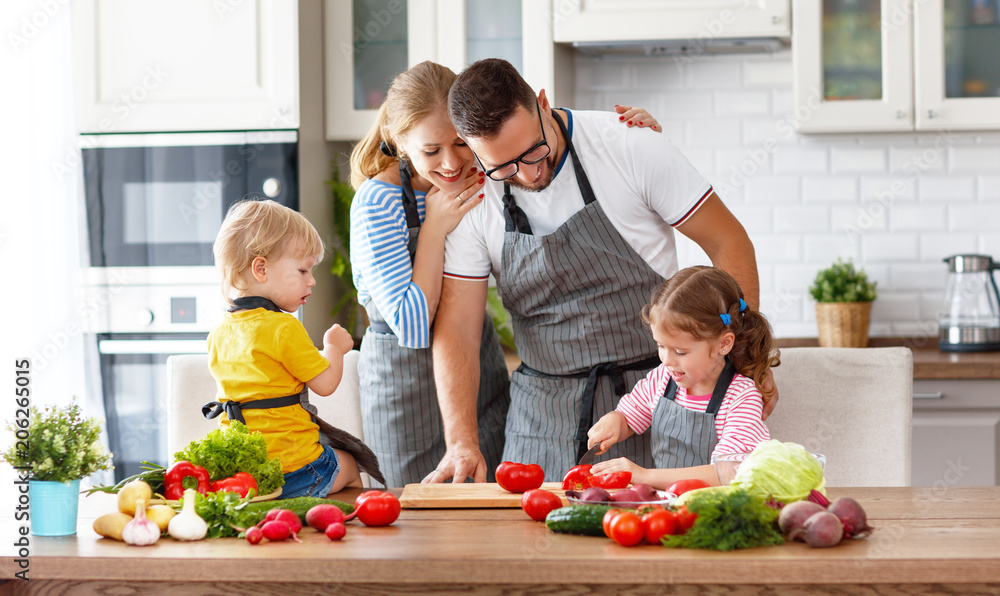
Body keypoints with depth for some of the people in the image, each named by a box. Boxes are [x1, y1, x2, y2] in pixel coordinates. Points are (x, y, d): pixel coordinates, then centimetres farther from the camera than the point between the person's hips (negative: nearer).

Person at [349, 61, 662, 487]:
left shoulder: (482, 176, -6)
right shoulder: (377, 203, -20)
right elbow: (411, 327, -23)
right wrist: (435, 228, -25)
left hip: (480, 369, 5)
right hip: (409, 384, -5)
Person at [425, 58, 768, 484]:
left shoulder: (630, 148, -13)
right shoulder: (472, 199, -6)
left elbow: (728, 244, -4)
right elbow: (456, 329, -7)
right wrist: (461, 442, -21)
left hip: (653, 394, -2)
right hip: (544, 408, 2)